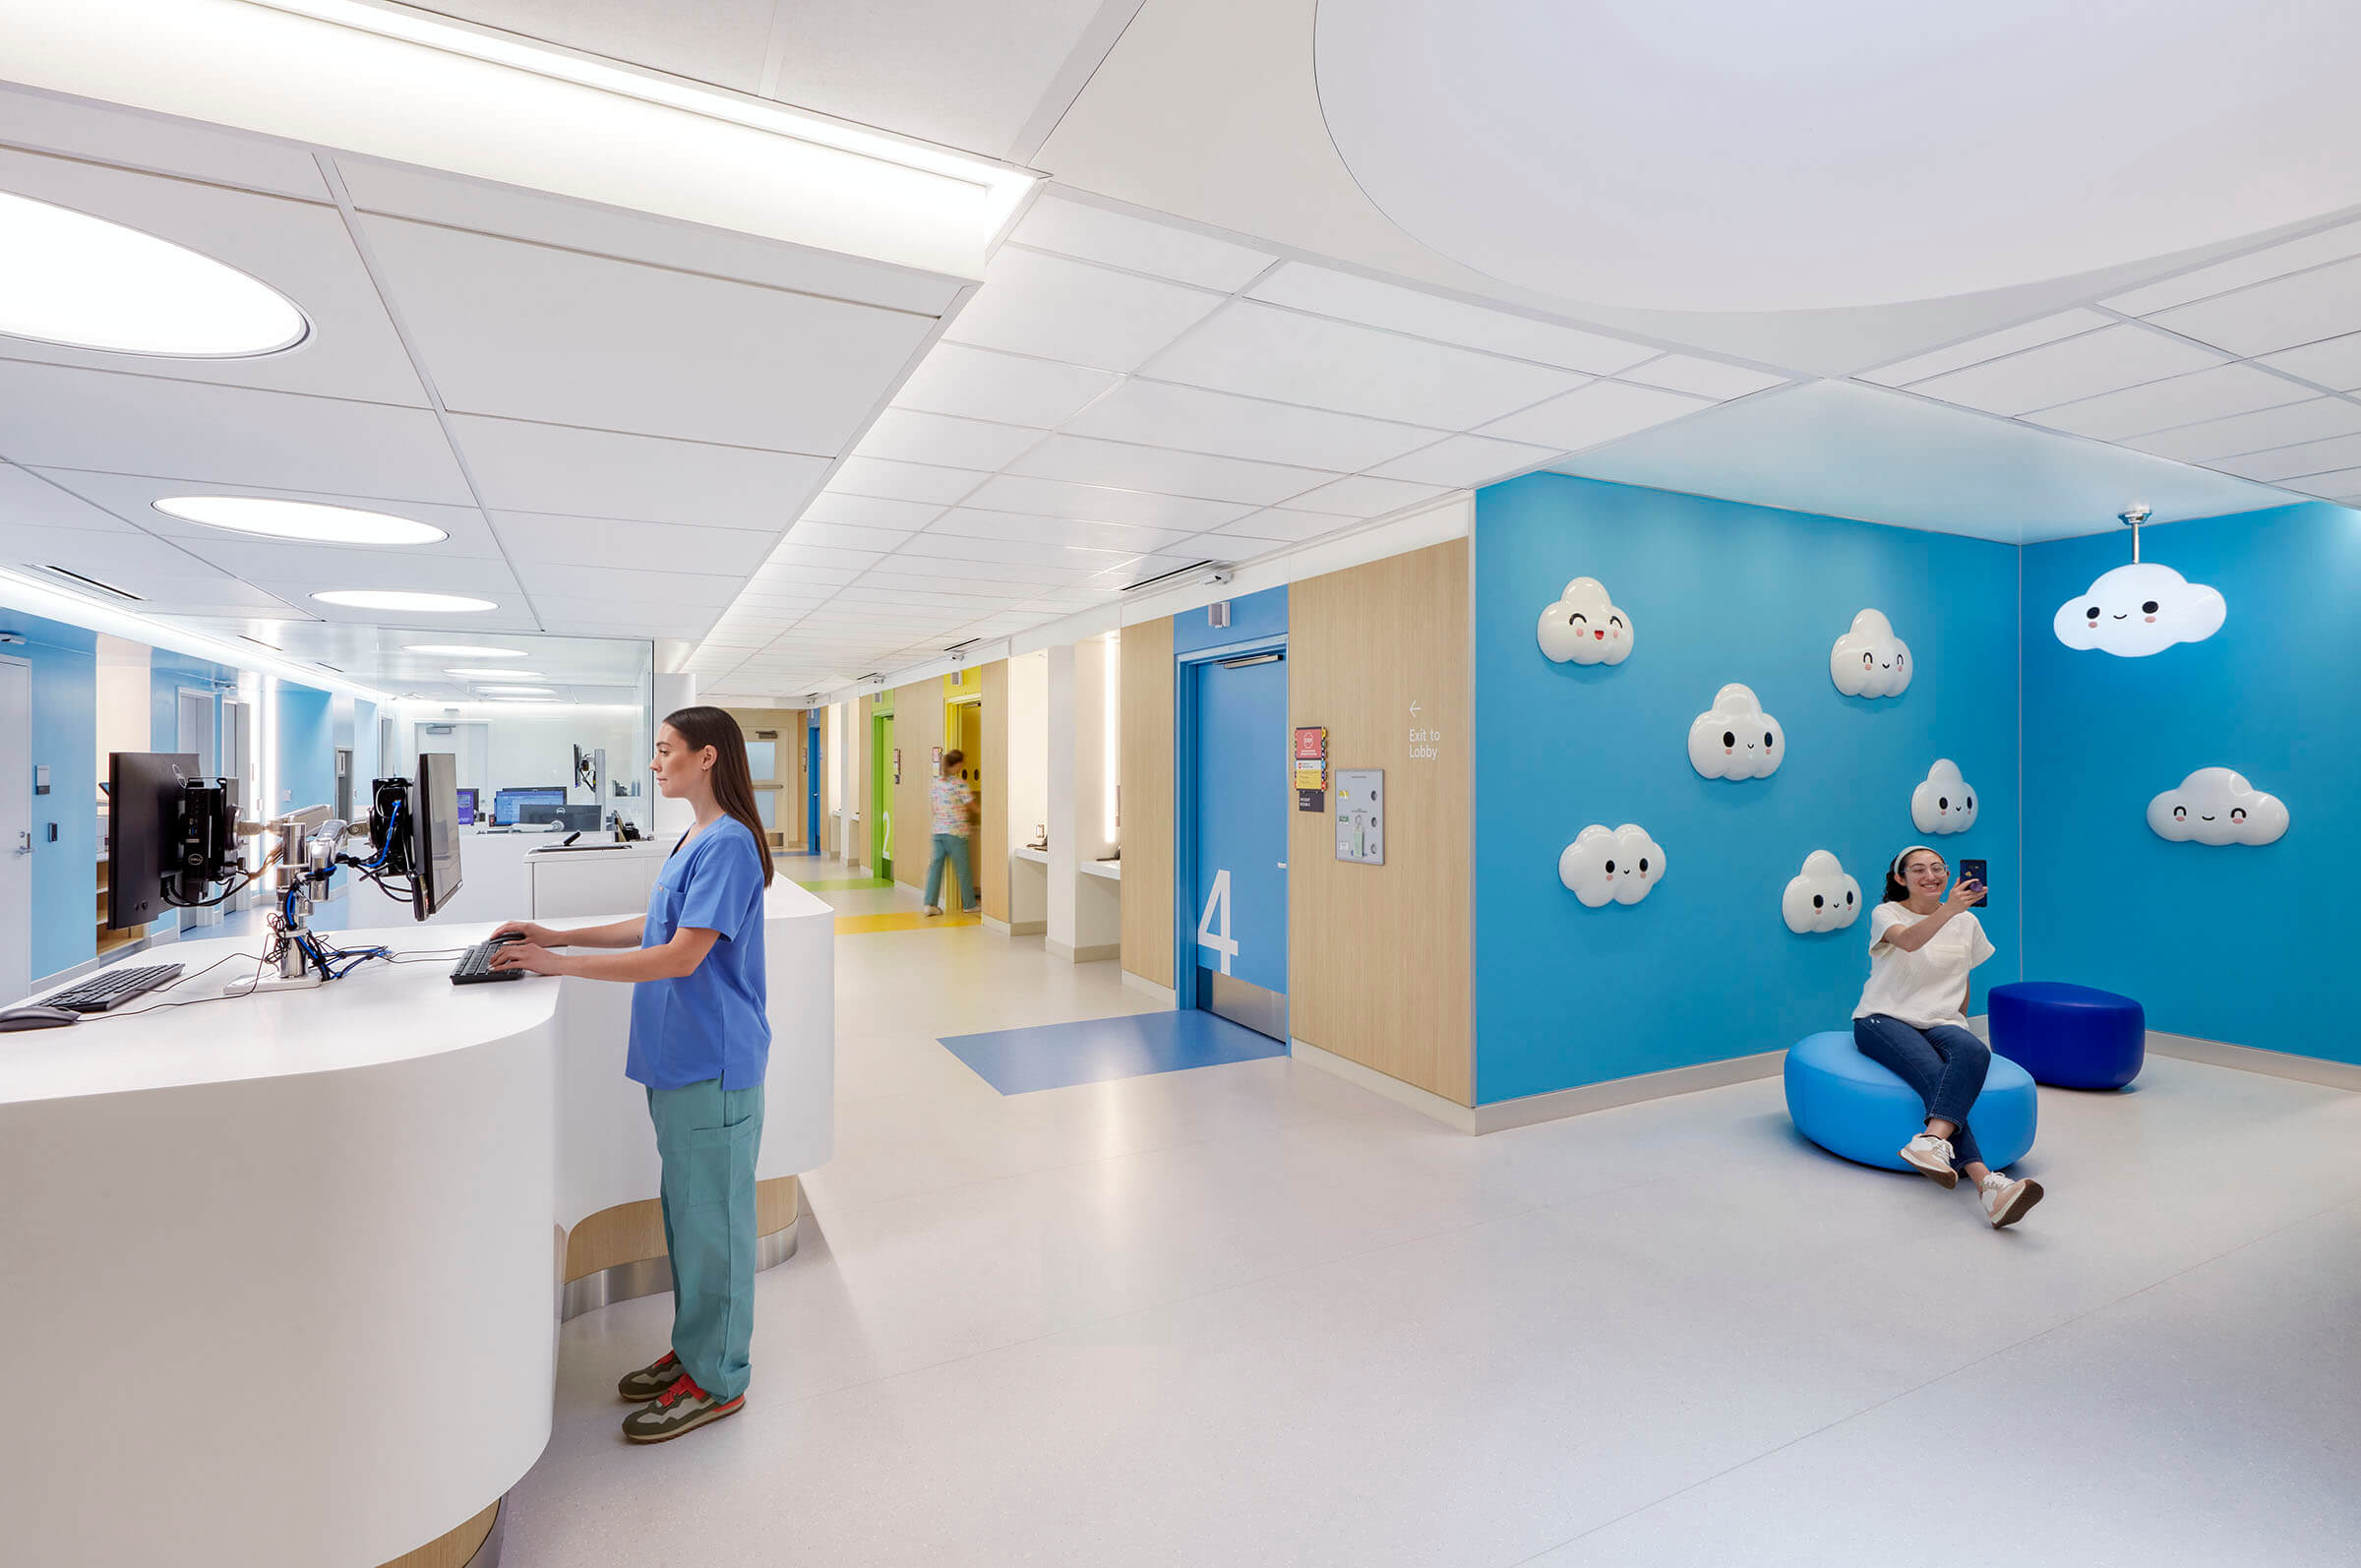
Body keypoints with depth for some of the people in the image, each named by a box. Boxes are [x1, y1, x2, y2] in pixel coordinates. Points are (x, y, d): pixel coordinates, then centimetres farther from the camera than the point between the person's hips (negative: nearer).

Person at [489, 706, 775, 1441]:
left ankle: (716, 1380, 20)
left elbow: (683, 955, -23)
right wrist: (560, 936, 14)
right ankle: (694, 1346, 37)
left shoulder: (728, 844, -20)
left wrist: (563, 964, -18)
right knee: (686, 1210, 20)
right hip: (679, 1058, 10)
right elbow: (656, 927, 19)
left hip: (713, 1064, -10)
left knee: (712, 1216, 4)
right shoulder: (692, 841, 12)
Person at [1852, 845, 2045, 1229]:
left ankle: (1932, 1140, -52)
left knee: (1974, 1051, -34)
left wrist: (1958, 1026, 22)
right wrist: (1948, 910, -40)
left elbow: (1962, 979, 27)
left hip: (1939, 1024, 4)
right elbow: (1909, 941, -25)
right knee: (1936, 1075, -33)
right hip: (1883, 1020, -3)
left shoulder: (1967, 922, 15)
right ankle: (1986, 1182, -46)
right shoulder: (1886, 913, 0)